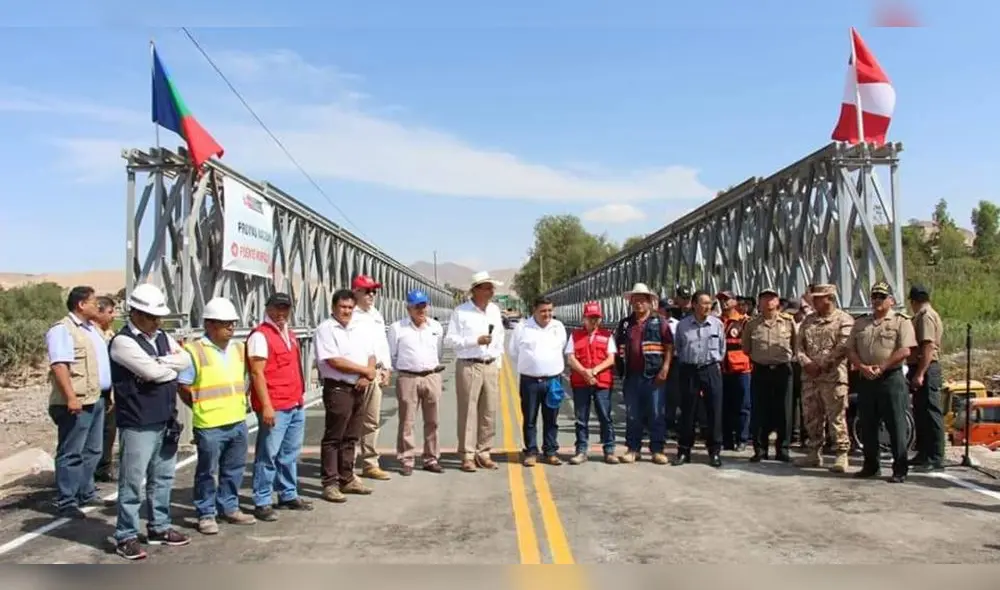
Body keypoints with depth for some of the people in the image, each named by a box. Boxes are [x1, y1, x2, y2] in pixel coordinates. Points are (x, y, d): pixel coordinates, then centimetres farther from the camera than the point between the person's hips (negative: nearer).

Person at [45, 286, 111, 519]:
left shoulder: (92, 328, 17)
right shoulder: (62, 330, -11)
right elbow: (59, 365, -20)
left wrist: (108, 392, 22)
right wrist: (71, 397, -26)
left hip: (97, 399, 9)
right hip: (76, 403, -9)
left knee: (93, 451, 15)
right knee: (71, 454, -3)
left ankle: (86, 493, 26)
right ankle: (66, 502, 3)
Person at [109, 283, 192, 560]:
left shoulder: (163, 337, 13)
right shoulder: (123, 342, -12)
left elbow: (186, 360, -1)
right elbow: (152, 372, -21)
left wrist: (159, 361, -14)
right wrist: (172, 366, -3)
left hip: (166, 420, 8)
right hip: (137, 424, -7)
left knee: (163, 477, 15)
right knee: (133, 481, 0)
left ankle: (159, 527, 27)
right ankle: (126, 536, 11)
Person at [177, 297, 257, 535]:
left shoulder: (238, 348, 10)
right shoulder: (194, 351, -10)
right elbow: (184, 387, -7)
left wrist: (240, 402, 11)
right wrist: (202, 408, -4)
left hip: (238, 422, 6)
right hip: (209, 426, -6)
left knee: (234, 469, 16)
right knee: (208, 472, 5)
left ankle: (229, 508, 30)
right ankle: (206, 514, 19)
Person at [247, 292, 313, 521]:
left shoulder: (289, 334, 16)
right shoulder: (260, 336, -10)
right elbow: (257, 373, -15)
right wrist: (266, 406, -19)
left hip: (296, 404, 8)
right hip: (274, 407, -8)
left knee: (290, 454, 15)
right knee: (268, 455, -3)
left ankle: (288, 495, 26)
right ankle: (262, 503, 5)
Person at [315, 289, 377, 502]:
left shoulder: (361, 328, 13)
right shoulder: (325, 329, -8)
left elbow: (371, 355, 13)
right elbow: (334, 361, -17)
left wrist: (367, 376, -8)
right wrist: (366, 370, -11)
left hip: (359, 389, 7)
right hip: (337, 389, -7)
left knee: (351, 437, 14)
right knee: (333, 438, -1)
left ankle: (347, 479, 23)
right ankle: (330, 484, 5)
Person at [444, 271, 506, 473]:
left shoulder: (495, 310, 11)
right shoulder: (460, 312, -5)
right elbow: (449, 340, -8)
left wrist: (498, 363, 12)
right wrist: (476, 340, -16)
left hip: (491, 367, 5)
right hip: (468, 367, -5)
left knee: (489, 412, 7)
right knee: (468, 412, -2)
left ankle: (484, 453, 17)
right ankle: (467, 456, 6)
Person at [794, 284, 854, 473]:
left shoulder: (843, 319, -3)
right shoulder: (808, 320, 16)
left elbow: (843, 347, -14)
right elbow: (799, 345, 12)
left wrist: (821, 365, -15)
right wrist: (806, 363, -6)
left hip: (833, 376, -6)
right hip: (809, 376, 6)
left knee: (837, 417, -5)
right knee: (811, 417, 10)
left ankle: (842, 455, 2)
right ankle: (815, 453, 20)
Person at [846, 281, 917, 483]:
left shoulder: (901, 322, 1)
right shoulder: (860, 323, 15)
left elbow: (905, 351, -10)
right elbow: (850, 350, 10)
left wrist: (881, 367, -16)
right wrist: (862, 367, -8)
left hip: (891, 378, -5)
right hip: (865, 380, 5)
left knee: (896, 426, -2)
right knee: (867, 426, 10)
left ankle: (900, 469, 4)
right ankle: (870, 466, 21)